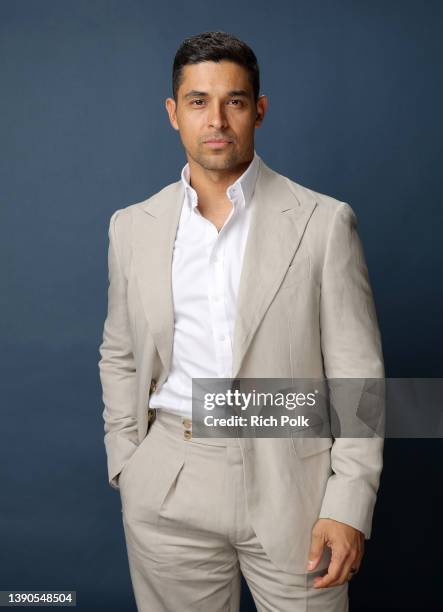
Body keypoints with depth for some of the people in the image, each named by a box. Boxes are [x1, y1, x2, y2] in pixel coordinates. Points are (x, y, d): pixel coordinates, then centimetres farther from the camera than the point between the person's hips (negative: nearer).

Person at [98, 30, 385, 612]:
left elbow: (358, 373, -5)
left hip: (291, 485, -2)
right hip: (169, 498, 2)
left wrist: (349, 506, -10)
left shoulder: (324, 222, -5)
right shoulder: (132, 226, 5)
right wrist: (126, 469, 6)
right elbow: (120, 359, 12)